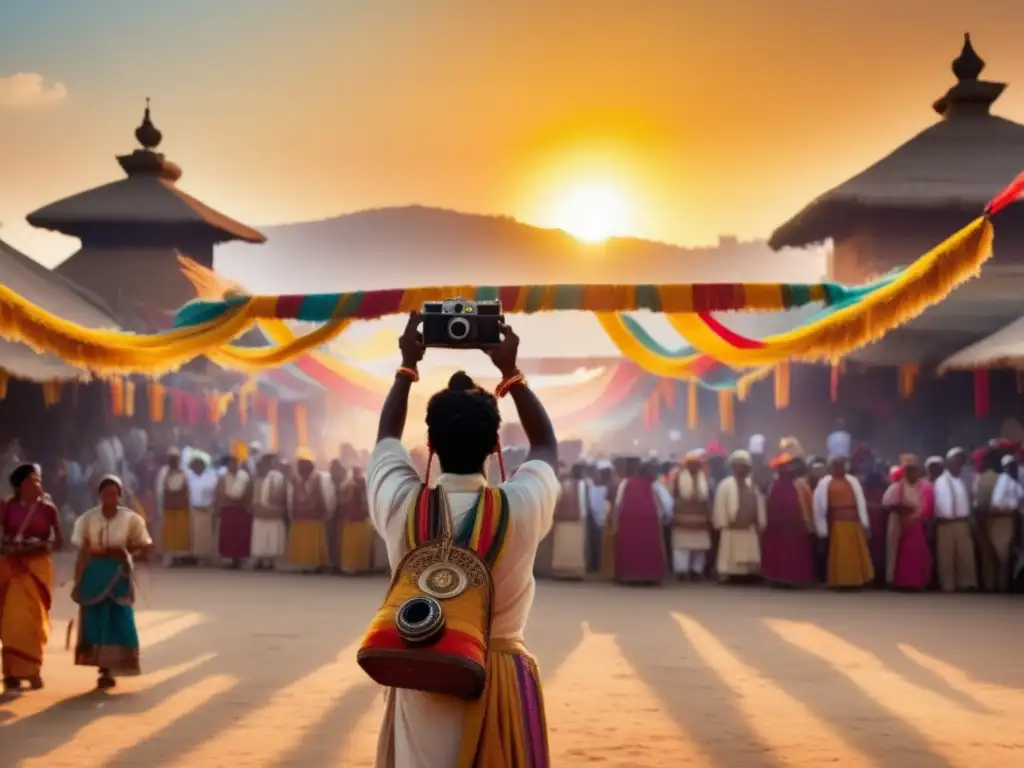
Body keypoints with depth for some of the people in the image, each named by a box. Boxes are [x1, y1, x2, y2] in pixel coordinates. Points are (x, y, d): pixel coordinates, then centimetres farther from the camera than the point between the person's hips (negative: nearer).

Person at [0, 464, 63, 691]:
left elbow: (59, 541, 0)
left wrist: (37, 549, -13)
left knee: (33, 618, 0)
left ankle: (32, 670, 9)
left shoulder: (47, 508, -1)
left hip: (38, 567, 0)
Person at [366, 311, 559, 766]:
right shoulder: (522, 507, -14)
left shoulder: (399, 505, -11)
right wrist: (510, 372, 8)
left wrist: (407, 366, 16)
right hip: (500, 681, -1)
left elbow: (387, 436, 10)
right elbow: (546, 445, 8)